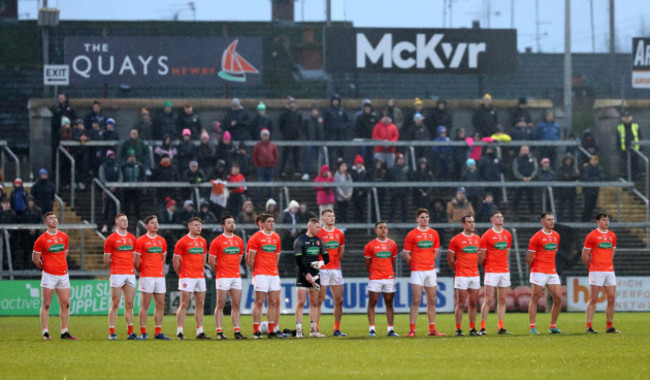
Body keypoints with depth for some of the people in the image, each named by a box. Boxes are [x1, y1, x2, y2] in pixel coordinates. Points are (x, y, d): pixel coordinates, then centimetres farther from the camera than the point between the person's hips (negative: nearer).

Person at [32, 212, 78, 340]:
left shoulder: (64, 236, 9)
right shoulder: (41, 239, -6)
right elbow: (35, 258, 2)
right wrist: (45, 267, 8)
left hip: (63, 275, 5)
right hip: (49, 275, -5)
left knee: (65, 304, 4)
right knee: (46, 305, -3)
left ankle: (64, 332, 10)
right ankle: (45, 333, -1)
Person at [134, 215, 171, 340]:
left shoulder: (162, 241, 12)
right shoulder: (141, 241, -4)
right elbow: (136, 260, -3)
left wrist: (160, 270, 15)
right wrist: (142, 272, 2)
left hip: (160, 276, 6)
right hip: (146, 277, -6)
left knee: (160, 304, 4)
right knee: (145, 304, -5)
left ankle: (158, 333, 9)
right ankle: (143, 333, -3)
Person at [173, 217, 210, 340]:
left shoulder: (203, 241, 13)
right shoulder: (182, 242, -6)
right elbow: (176, 260, -4)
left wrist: (200, 270, 15)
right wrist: (181, 273, 0)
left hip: (200, 277, 6)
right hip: (187, 277, -6)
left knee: (200, 304, 6)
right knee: (184, 304, -8)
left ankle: (200, 332, 10)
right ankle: (179, 332, -7)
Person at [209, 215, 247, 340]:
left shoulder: (239, 241, 12)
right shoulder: (217, 241, -5)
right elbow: (211, 260, -1)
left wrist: (234, 270, 15)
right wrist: (220, 271, 6)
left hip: (236, 277, 5)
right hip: (223, 277, -5)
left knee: (236, 306, 5)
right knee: (220, 305, -4)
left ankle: (237, 331, 6)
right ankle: (219, 332, -4)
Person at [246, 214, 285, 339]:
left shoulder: (276, 237, 14)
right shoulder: (256, 237, -5)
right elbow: (250, 258, -4)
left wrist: (273, 269, 15)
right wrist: (255, 272, 2)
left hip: (274, 274, 6)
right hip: (261, 275, -6)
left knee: (273, 302, 6)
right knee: (259, 302, -6)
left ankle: (272, 330, 10)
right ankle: (256, 332, -4)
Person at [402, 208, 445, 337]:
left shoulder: (434, 234, 9)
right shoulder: (412, 235, -3)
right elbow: (405, 254, -1)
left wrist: (430, 262, 8)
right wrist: (414, 263, -3)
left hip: (430, 270, 5)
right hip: (417, 271, -5)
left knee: (432, 301, 7)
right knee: (416, 301, -9)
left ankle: (432, 329, 12)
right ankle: (412, 329, -8)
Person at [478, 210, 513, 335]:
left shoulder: (508, 235, 10)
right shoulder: (487, 235, -6)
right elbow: (481, 255, -2)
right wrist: (486, 266, 6)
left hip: (504, 271, 5)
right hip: (491, 272, -5)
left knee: (502, 300, 5)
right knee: (489, 299, -8)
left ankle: (500, 327, 8)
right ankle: (482, 328, -6)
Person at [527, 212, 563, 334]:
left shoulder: (556, 236, 12)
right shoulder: (537, 237, -8)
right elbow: (529, 258, -5)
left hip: (552, 272, 6)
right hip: (539, 272, -6)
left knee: (558, 299, 1)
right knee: (534, 299, -4)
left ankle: (553, 327, 10)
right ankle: (532, 327, -2)